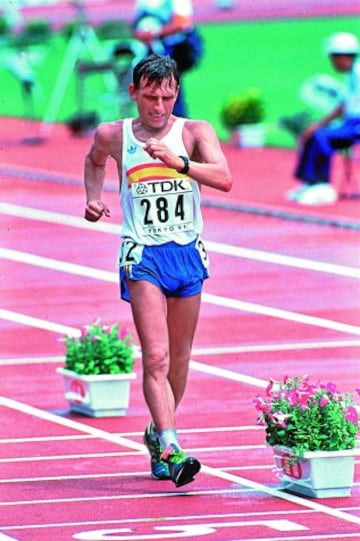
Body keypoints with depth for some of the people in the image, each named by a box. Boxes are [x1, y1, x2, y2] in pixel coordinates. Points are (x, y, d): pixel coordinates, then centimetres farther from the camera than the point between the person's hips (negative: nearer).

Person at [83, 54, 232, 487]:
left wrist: (178, 162, -31)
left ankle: (158, 433, 34)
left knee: (179, 356, 13)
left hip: (188, 254, 2)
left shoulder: (195, 132, -2)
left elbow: (224, 179, -19)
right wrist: (94, 198, 12)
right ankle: (170, 449, -23)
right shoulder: (112, 136, 3)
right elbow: (94, 161, 27)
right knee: (155, 356, -15)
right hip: (143, 256, -2)